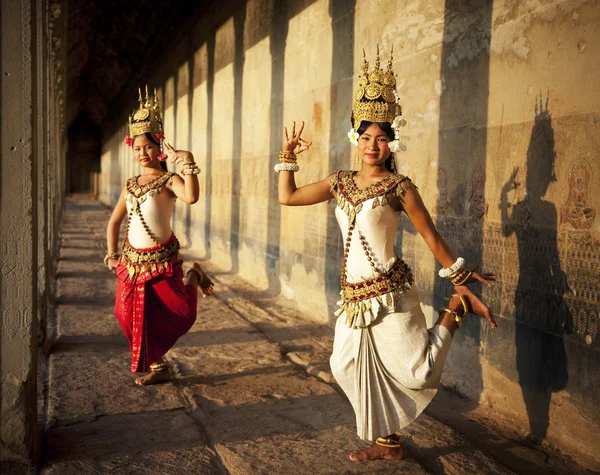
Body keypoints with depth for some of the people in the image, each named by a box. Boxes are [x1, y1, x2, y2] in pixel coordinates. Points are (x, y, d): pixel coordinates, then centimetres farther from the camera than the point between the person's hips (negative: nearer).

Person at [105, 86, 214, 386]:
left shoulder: (168, 180, -8)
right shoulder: (131, 185, 10)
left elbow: (191, 197, -32)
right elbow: (114, 221, 16)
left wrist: (188, 164, -33)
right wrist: (111, 255, 9)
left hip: (161, 259, -5)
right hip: (131, 260, 6)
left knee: (179, 313, -2)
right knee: (133, 316, 6)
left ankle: (192, 279, 30)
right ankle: (157, 367, 24)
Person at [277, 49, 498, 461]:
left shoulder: (400, 187, -7)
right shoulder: (341, 182, 8)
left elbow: (432, 237, -3)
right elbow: (288, 198, 14)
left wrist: (463, 284, -1)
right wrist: (288, 156, 13)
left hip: (390, 291, -5)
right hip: (353, 293, 6)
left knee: (416, 374, -4)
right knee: (350, 367, 9)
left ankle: (454, 312, 20)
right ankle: (387, 442, 27)